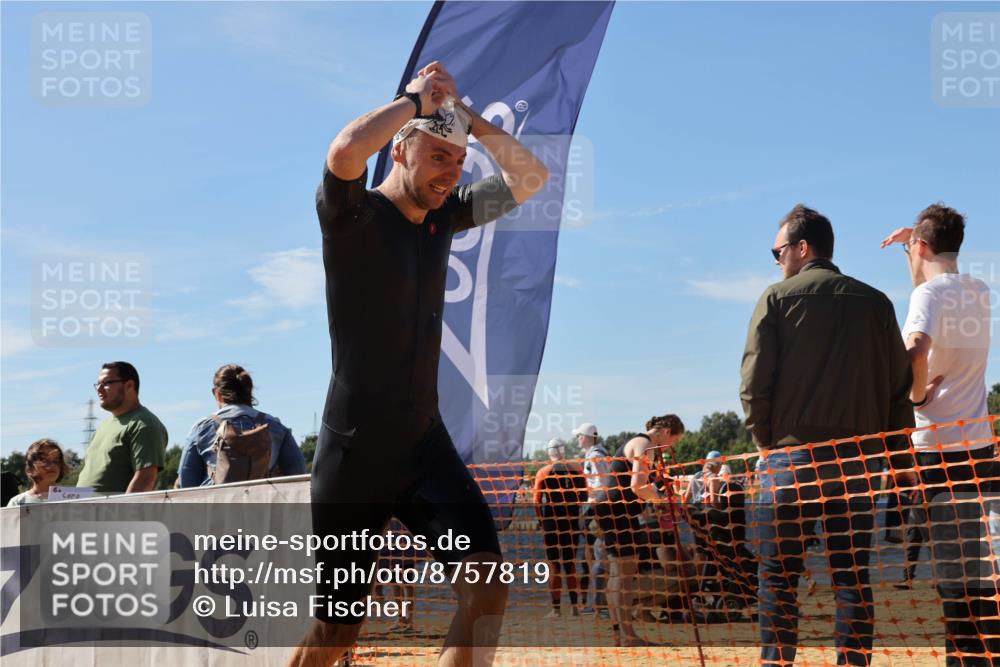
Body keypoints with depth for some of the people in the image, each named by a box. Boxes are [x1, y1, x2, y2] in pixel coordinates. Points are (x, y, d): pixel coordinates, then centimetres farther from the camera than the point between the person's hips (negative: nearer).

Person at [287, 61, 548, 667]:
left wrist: (462, 110, 0)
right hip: (354, 452, -5)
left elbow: (531, 178, 11)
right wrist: (418, 98, -17)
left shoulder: (444, 215, 8)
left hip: (425, 442, 5)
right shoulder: (354, 217, -11)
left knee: (487, 582, -14)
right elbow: (344, 152, -33)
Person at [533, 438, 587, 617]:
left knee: (554, 566, 3)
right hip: (572, 523, 3)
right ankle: (574, 606, 12)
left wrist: (542, 522, 3)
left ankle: (556, 608, 1)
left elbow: (537, 502, -6)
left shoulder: (543, 472, -6)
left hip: (552, 523, -3)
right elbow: (584, 498, 3)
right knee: (571, 565, 13)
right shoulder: (577, 471, 1)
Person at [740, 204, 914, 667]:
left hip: (794, 454, -3)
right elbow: (900, 385, 6)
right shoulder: (875, 302, 9)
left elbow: (754, 381, -6)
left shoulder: (779, 298, 0)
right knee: (853, 576, 6)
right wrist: (900, 457, 10)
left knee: (779, 575, 1)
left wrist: (765, 439, 6)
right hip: (859, 457, 3)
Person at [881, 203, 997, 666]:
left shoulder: (931, 292, -11)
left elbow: (916, 347, -32)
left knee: (955, 578, -4)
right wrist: (914, 244, 27)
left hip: (940, 449, -7)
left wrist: (918, 395, -15)